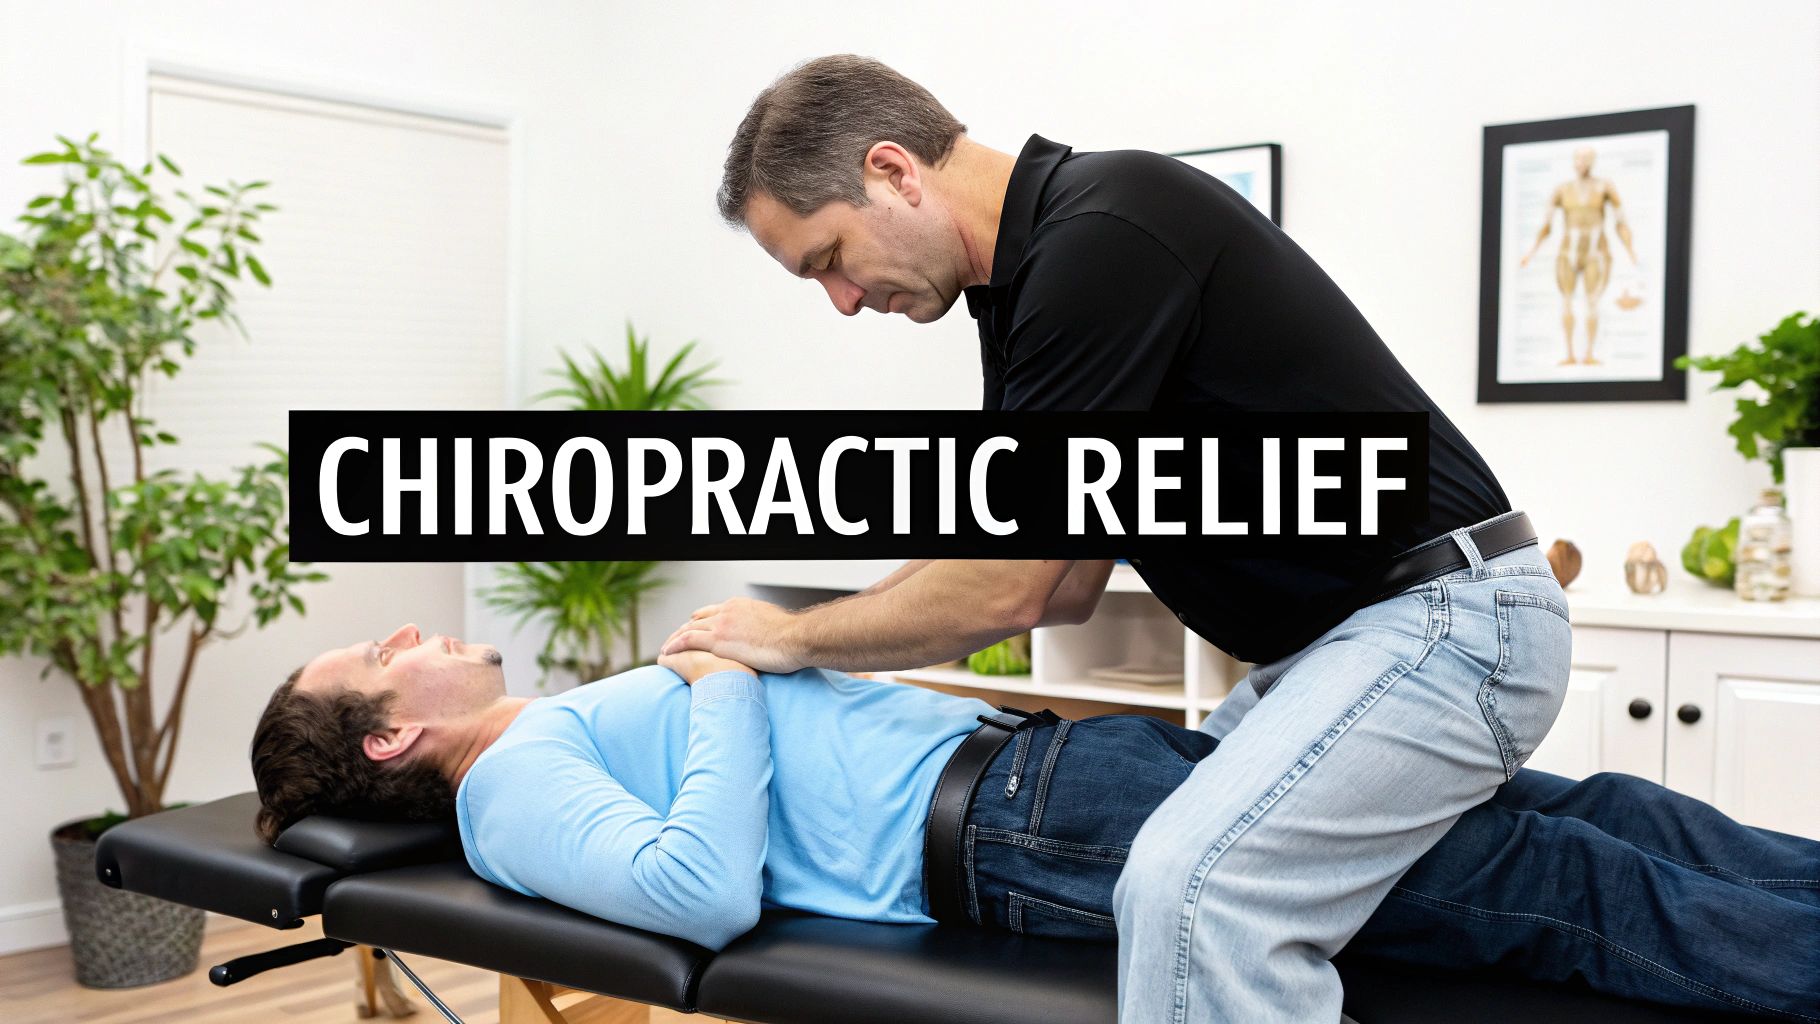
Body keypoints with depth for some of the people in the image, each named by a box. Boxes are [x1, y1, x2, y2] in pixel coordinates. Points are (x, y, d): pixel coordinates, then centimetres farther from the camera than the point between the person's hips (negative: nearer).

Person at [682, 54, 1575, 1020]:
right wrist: (827, 624, 11)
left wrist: (795, 637, -1)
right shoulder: (1023, 282, 10)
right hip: (1330, 642, 11)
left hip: (1446, 620, -11)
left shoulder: (1103, 236, -21)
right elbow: (1062, 586, 16)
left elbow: (1004, 591, -18)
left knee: (1192, 884, -29)